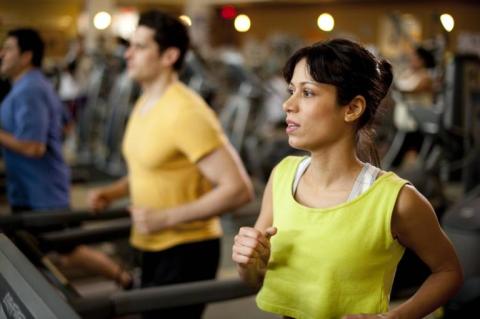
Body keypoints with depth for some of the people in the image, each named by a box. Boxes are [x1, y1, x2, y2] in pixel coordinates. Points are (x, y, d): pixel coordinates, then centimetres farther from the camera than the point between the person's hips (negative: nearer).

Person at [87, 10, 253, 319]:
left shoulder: (187, 113, -23)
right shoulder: (145, 104, 6)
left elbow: (238, 189, -26)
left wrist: (168, 217, -26)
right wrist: (114, 192, 6)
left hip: (188, 250, -9)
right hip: (153, 247, 9)